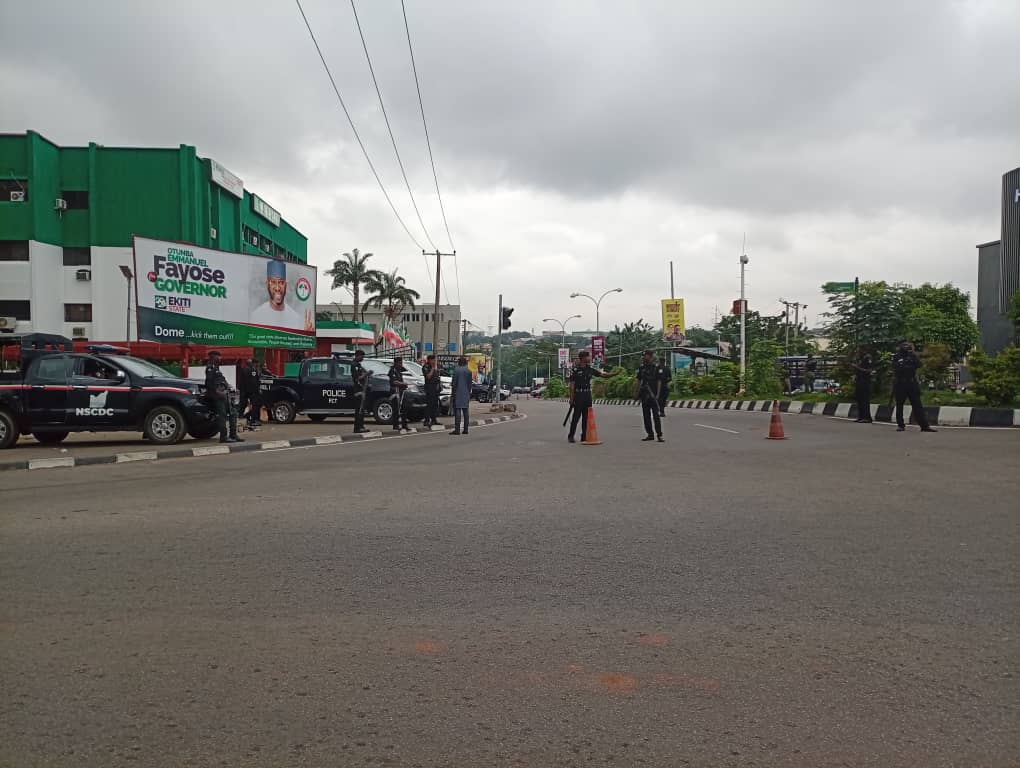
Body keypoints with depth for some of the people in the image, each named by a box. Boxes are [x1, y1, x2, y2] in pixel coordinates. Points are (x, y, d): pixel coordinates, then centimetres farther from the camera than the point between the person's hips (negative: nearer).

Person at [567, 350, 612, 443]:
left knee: (586, 417, 6)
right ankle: (570, 436, 5)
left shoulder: (590, 369, 9)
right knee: (576, 416, -4)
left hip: (587, 395, 5)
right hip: (578, 395, -5)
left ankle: (584, 437, 12)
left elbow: (603, 375, 10)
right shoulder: (575, 370, -6)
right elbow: (572, 385, -7)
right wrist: (571, 398, -11)